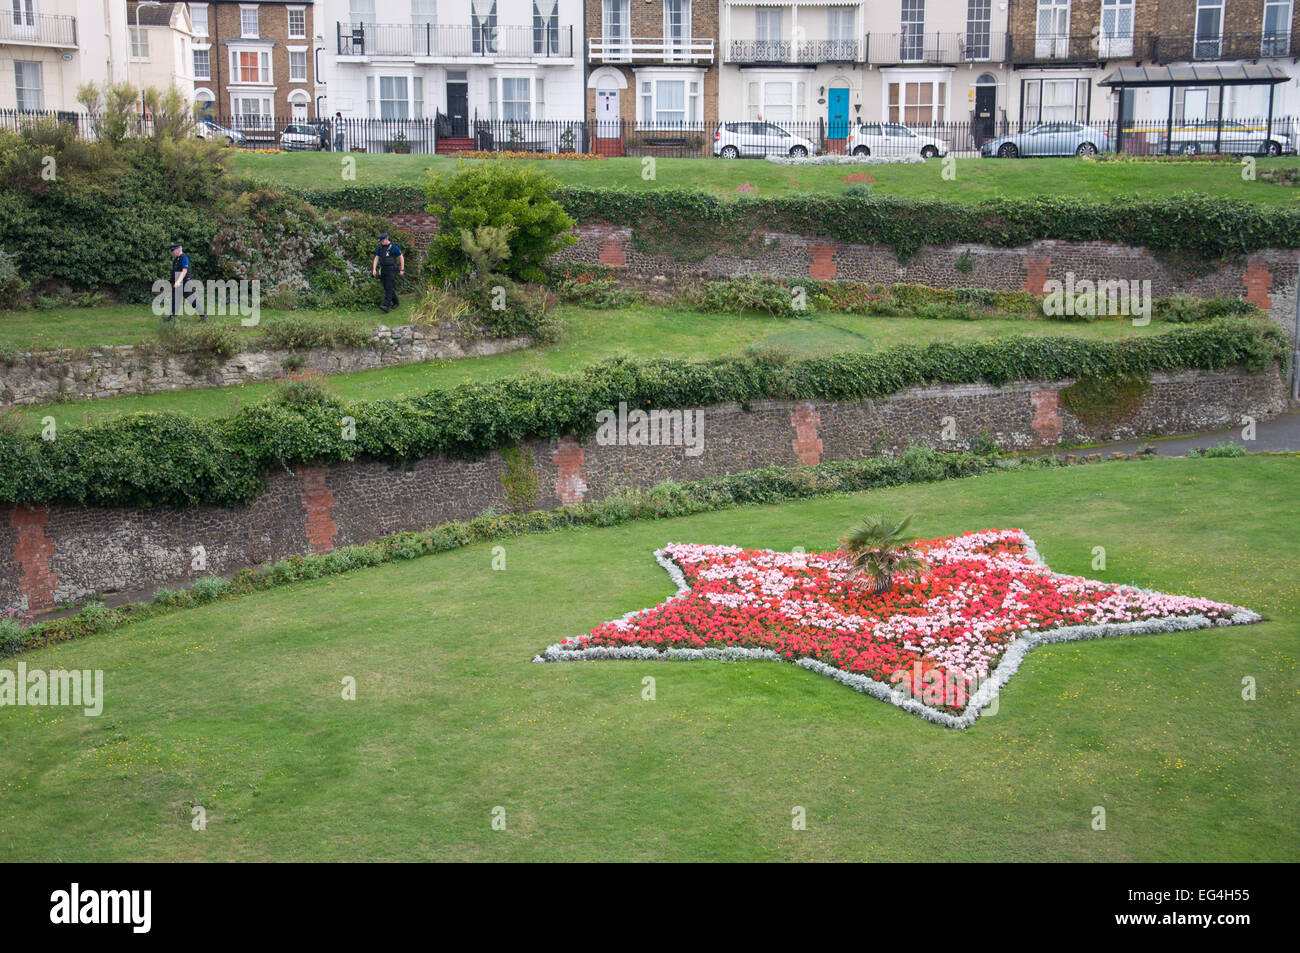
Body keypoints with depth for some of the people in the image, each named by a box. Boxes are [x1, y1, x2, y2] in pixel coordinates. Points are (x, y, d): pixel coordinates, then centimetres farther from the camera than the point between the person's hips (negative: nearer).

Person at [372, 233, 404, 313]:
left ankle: (386, 306, -23)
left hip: (392, 270, -7)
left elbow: (401, 257, -3)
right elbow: (376, 258, 7)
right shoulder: (380, 247, 7)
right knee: (387, 288, 12)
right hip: (383, 270, 7)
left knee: (389, 288, -15)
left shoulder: (393, 247, -11)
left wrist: (402, 270, -2)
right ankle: (395, 302, 32)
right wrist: (374, 269, -6)